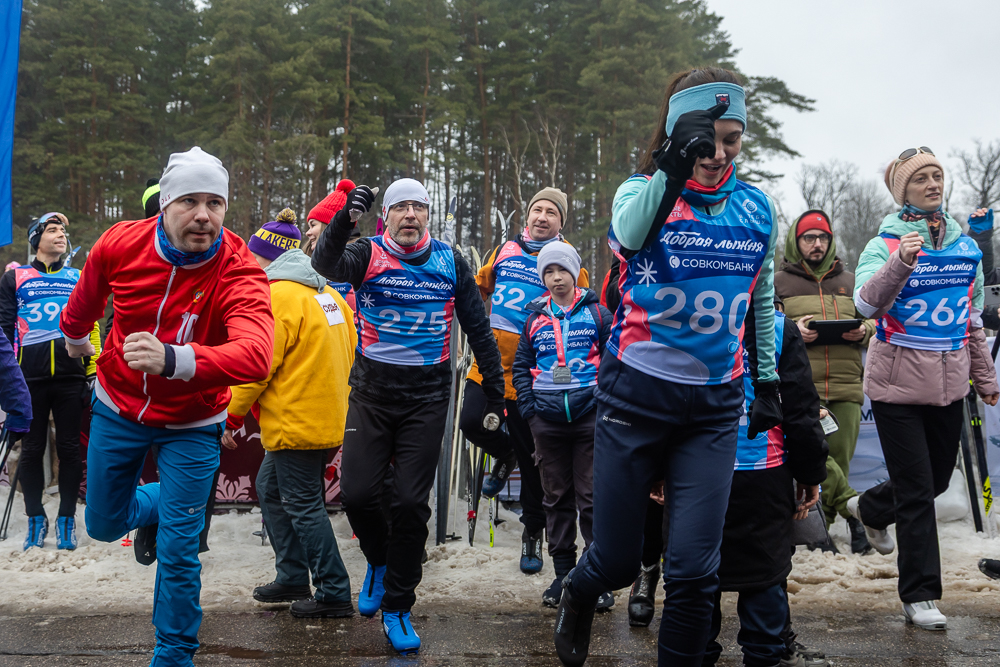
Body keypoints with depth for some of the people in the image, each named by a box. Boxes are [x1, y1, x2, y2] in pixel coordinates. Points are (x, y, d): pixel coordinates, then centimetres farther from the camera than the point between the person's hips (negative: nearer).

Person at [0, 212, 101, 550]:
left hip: (70, 377, 1)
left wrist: (93, 372, 5)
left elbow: (92, 327, 14)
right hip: (30, 379, -1)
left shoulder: (79, 279, 16)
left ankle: (66, 520, 11)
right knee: (32, 449, 4)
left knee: (69, 448, 1)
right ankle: (35, 519, 16)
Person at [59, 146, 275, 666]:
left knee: (178, 554, -1)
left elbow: (255, 355, -48)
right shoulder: (120, 244, -18)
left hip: (190, 424, -3)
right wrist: (74, 336, 27)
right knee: (103, 524, 18)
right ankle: (154, 507, 52)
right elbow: (86, 298, 7)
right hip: (117, 408, 3)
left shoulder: (238, 270, -29)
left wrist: (173, 359, -63)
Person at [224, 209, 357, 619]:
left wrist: (230, 417, -7)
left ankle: (335, 594, 3)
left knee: (304, 504, -2)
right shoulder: (325, 293, 14)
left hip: (297, 423, -10)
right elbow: (349, 351, 18)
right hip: (329, 418, 10)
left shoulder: (277, 297, -14)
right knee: (272, 489, 20)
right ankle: (293, 578, 25)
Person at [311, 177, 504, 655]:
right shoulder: (369, 254, -1)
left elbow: (478, 329, 9)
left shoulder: (450, 262, 3)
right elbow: (326, 264, -24)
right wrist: (344, 220, -43)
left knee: (412, 502, -1)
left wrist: (495, 393, 7)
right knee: (357, 493, -5)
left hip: (427, 398, 0)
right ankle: (379, 559, 29)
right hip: (371, 394, 0)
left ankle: (397, 607, 15)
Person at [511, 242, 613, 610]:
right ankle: (563, 573, 18)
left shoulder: (596, 313, 3)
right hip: (547, 423, 3)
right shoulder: (535, 318, 11)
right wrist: (528, 407, 4)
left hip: (589, 416, -3)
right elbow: (521, 366, 15)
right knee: (556, 498, 9)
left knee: (592, 498, -2)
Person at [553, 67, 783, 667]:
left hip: (716, 406, 3)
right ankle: (579, 596, 44)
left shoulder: (757, 208, 5)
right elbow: (630, 233, -31)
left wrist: (767, 380, 18)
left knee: (695, 568, -4)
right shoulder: (644, 189, -5)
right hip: (637, 392, -2)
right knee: (618, 559, 9)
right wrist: (674, 165, -43)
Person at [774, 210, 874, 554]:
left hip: (847, 386, 3)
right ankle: (855, 509, -7)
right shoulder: (778, 282, 12)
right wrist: (791, 330, -11)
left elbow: (874, 319, 23)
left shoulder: (849, 282, 22)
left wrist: (864, 331, 0)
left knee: (839, 458, 0)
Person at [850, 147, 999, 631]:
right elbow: (867, 304, -24)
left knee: (938, 479, 17)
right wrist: (900, 262, -39)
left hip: (948, 385, 5)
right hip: (898, 384, -5)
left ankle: (870, 509, 46)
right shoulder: (886, 244, -7)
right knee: (916, 490, -3)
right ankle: (920, 596, 8)